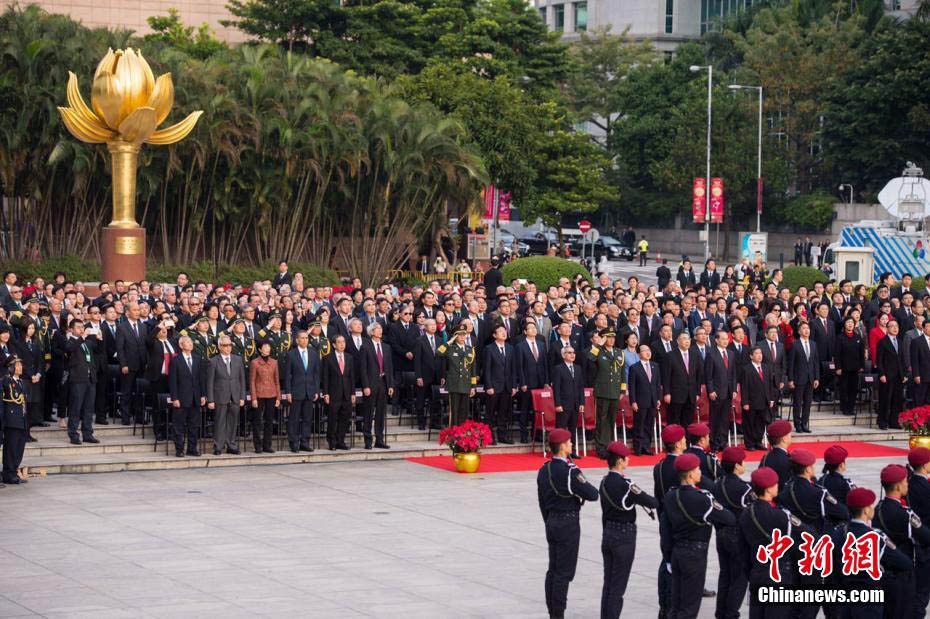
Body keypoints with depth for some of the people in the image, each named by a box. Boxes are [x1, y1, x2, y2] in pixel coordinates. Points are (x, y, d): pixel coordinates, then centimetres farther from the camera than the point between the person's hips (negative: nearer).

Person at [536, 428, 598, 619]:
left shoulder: (544, 470, 5)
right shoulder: (570, 472, -20)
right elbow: (592, 494, -18)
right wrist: (584, 490, 3)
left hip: (551, 522, 8)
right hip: (568, 523, -8)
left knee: (553, 569, 14)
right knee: (564, 572, -2)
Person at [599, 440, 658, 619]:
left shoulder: (604, 482, 4)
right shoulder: (624, 484, -21)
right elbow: (649, 502, -22)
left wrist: (607, 533, 19)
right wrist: (656, 504, 1)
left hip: (608, 535, 8)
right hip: (624, 536, -8)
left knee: (608, 584, 14)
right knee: (618, 587, -2)